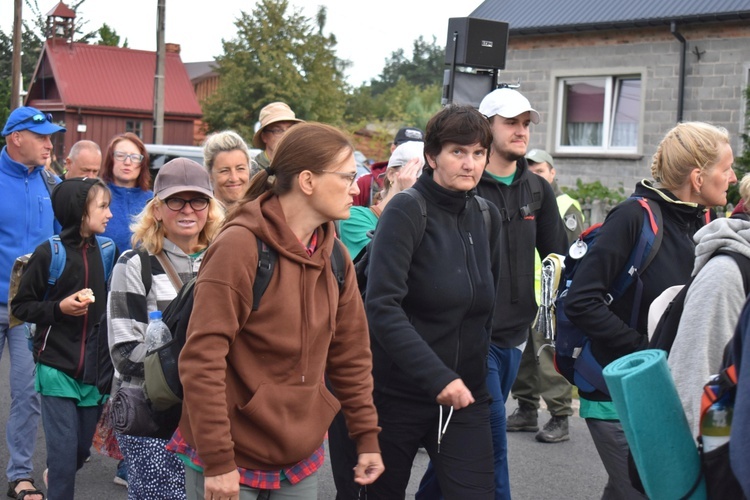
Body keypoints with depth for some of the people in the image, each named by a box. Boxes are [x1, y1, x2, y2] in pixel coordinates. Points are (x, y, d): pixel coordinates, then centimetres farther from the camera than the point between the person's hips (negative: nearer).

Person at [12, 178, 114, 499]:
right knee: (64, 451, -7)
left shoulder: (104, 252, 4)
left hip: (94, 369, 5)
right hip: (57, 367, -4)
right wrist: (59, 307, -18)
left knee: (83, 448, 14)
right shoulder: (49, 253, -9)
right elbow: (21, 306, -4)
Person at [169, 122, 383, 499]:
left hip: (302, 457, 6)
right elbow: (201, 358, -19)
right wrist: (217, 461, -19)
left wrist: (367, 437, 9)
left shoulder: (333, 255, 4)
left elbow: (350, 352, 11)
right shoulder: (239, 246, -17)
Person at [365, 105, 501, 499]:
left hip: (465, 395, 4)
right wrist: (437, 376, -28)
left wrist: (475, 371, 11)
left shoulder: (487, 216, 5)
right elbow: (381, 306, -23)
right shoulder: (406, 211, -13)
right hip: (398, 392, -4)